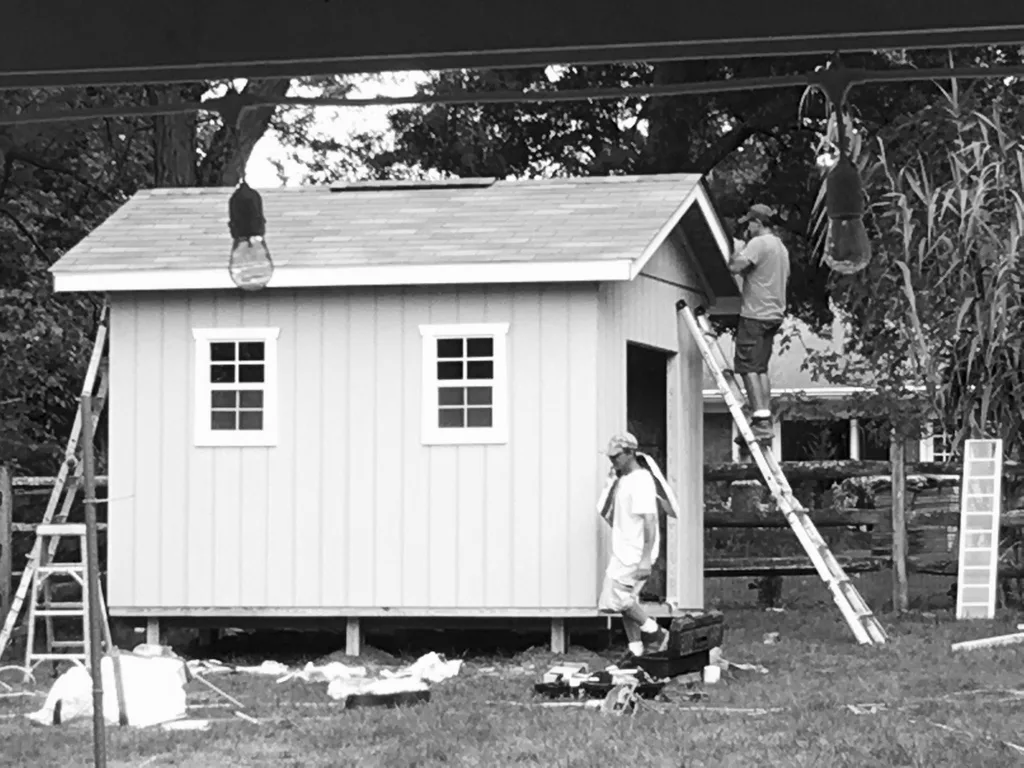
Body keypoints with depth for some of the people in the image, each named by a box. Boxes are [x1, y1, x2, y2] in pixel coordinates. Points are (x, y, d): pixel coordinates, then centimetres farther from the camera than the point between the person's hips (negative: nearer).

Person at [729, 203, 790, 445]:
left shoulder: (759, 244, -12)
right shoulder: (781, 247, 18)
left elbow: (736, 267, -22)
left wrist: (737, 253, -2)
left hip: (755, 314, -9)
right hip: (774, 314, 9)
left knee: (748, 366, -8)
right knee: (761, 368, 12)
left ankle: (761, 420, -15)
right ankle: (766, 421, 8)